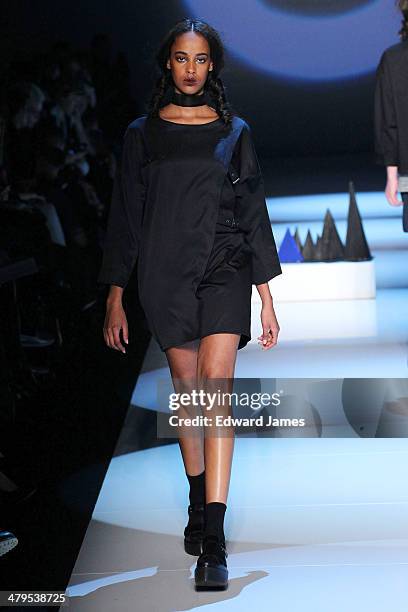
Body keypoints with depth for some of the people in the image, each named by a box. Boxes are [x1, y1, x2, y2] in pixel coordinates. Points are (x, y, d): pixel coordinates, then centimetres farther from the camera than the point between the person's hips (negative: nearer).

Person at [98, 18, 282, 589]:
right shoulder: (143, 133, 8)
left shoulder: (234, 132, 7)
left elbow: (254, 216, 8)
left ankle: (213, 542, -19)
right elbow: (125, 216, 9)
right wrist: (115, 298, 5)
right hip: (165, 274, 2)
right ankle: (200, 505, 29)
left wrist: (268, 301, 4)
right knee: (186, 392, 9)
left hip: (225, 271, -1)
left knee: (215, 391, -14)